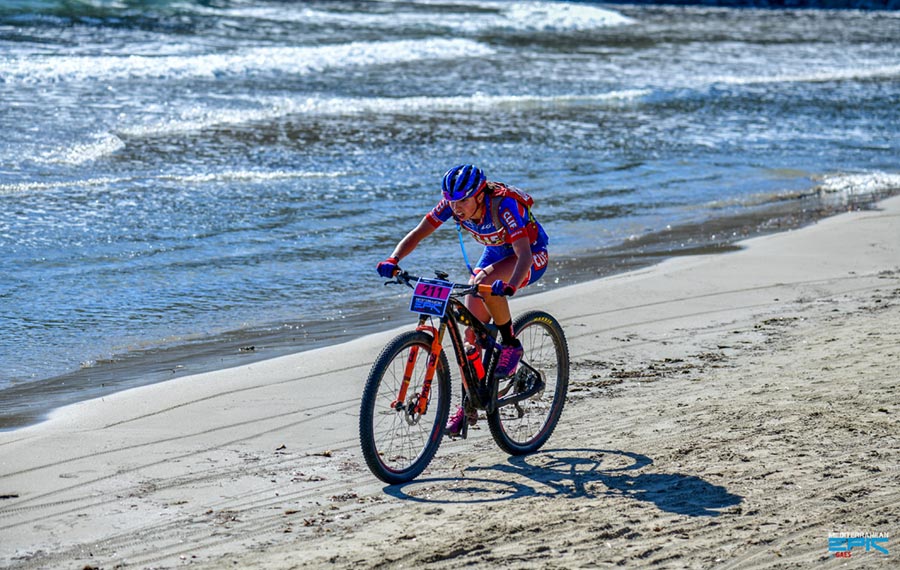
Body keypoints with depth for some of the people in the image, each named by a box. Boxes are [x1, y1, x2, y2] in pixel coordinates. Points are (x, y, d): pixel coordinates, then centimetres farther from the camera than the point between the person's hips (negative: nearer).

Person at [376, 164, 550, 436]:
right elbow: (418, 233, -16)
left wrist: (510, 285, -63)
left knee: (485, 281, -37)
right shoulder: (452, 204, -19)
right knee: (471, 330, -5)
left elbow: (524, 254, -44)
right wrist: (393, 260, -34)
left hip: (532, 256, -6)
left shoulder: (503, 205, -35)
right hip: (495, 254, 6)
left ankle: (511, 345, -16)